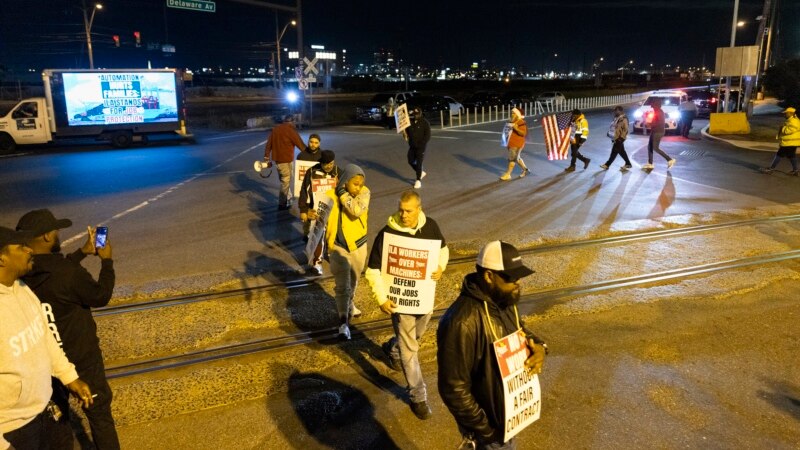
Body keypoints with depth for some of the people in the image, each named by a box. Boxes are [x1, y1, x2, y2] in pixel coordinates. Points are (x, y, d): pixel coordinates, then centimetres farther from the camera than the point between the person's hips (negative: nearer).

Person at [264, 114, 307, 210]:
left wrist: (267, 158, 13)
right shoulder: (290, 130, -12)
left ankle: (288, 197, 34)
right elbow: (300, 144, -13)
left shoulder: (275, 129, 9)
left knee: (285, 180, 21)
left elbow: (268, 144, 9)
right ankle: (282, 204, 6)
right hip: (285, 159, -7)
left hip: (276, 158, 7)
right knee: (285, 181, 3)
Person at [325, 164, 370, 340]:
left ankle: (349, 304, 49)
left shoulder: (364, 192, -12)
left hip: (359, 246, 3)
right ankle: (343, 322, -3)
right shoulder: (330, 197, -15)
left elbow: (357, 210, -32)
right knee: (342, 285, -8)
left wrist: (342, 193, -24)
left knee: (353, 282, 23)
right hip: (338, 247, -3)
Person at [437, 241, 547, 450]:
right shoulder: (463, 322, -34)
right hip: (489, 425, -8)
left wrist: (538, 346, -9)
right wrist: (487, 432, -21)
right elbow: (453, 389, -29)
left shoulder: (505, 301, -6)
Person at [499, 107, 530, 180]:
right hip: (511, 143, 9)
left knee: (512, 158, -6)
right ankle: (525, 170, 32)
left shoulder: (521, 123, -14)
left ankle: (508, 174, -2)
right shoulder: (511, 122, 12)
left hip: (517, 144, -9)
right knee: (516, 158, 17)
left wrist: (516, 128, -30)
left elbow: (523, 133, -22)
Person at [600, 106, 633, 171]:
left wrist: (621, 138, -21)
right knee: (622, 152, 16)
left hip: (619, 139, -10)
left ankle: (607, 165, -3)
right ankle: (628, 163, 26)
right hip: (615, 138, 10)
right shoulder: (617, 118, 12)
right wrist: (610, 132, 12)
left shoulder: (623, 119, -16)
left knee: (614, 152, -4)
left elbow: (625, 130, -19)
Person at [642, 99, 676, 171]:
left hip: (658, 132, -10)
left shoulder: (659, 111, -17)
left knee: (655, 148, -10)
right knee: (650, 147, 10)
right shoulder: (656, 111, 13)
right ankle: (650, 164, 13)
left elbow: (661, 122, -25)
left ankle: (670, 159, -3)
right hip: (654, 131, 10)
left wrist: (651, 124, -21)